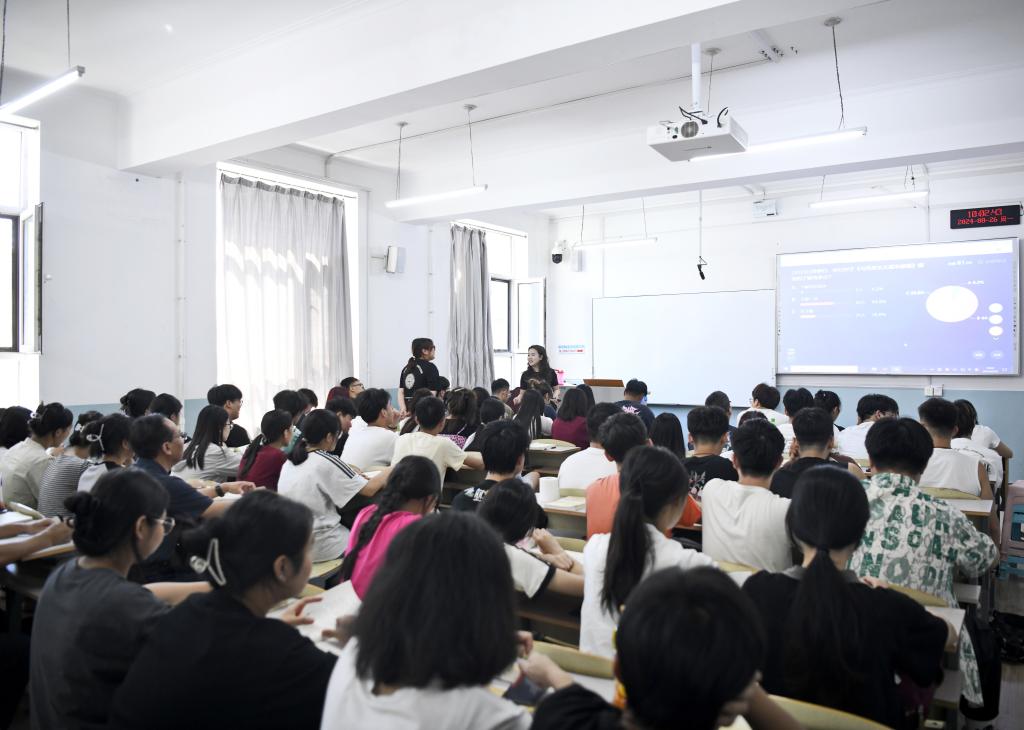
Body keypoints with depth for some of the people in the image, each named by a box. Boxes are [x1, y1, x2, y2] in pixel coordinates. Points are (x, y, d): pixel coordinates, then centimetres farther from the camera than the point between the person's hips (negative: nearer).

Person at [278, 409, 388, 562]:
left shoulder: (289, 462, 2)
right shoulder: (327, 462, -17)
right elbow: (369, 489, -14)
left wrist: (349, 471, 6)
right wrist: (387, 472, 3)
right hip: (318, 547, -7)